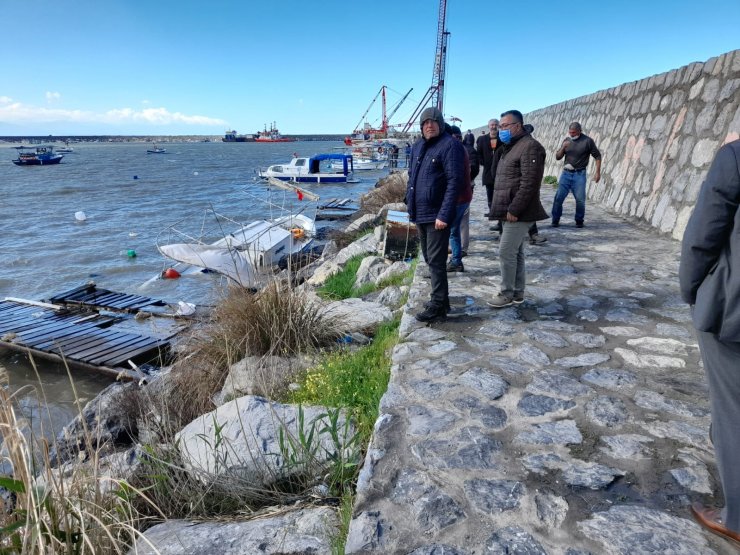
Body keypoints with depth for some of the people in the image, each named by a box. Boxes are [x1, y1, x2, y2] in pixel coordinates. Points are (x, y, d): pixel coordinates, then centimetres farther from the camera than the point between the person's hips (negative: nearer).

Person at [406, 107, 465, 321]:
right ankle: (440, 298, 30)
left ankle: (438, 305, 5)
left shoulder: (450, 146, -11)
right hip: (420, 214, 8)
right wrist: (409, 203, 15)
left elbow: (455, 182, -18)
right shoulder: (417, 147, 13)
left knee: (436, 261, -5)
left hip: (437, 216, -8)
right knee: (430, 260, 16)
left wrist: (444, 215, -23)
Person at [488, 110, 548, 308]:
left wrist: (514, 210, -23)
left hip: (519, 213, -10)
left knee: (506, 252, -7)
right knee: (515, 252, 13)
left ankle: (507, 294, 5)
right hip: (510, 211, 10)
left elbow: (529, 183, -22)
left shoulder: (530, 147, -14)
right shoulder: (510, 147, 18)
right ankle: (517, 293, 21)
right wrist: (507, 209, 16)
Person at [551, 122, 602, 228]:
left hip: (579, 174, -3)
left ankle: (579, 221, 15)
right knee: (559, 197, -4)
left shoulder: (587, 141, -3)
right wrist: (563, 147, -11)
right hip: (566, 173, 3)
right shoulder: (567, 140, 8)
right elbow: (557, 157, 8)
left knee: (580, 199, 0)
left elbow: (597, 156, 1)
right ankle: (555, 220, 5)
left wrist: (598, 172, -5)